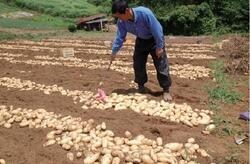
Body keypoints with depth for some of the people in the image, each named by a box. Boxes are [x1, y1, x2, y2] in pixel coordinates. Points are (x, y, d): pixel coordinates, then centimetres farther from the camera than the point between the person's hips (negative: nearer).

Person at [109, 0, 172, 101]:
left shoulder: (144, 13, -37)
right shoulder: (121, 22, -20)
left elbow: (157, 30, -28)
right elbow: (119, 37, -9)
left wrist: (159, 47, -22)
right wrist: (114, 52, -10)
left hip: (154, 39, -5)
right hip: (141, 40, 5)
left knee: (161, 65, -5)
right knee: (138, 64, 6)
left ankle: (166, 90, 5)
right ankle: (141, 86, 25)